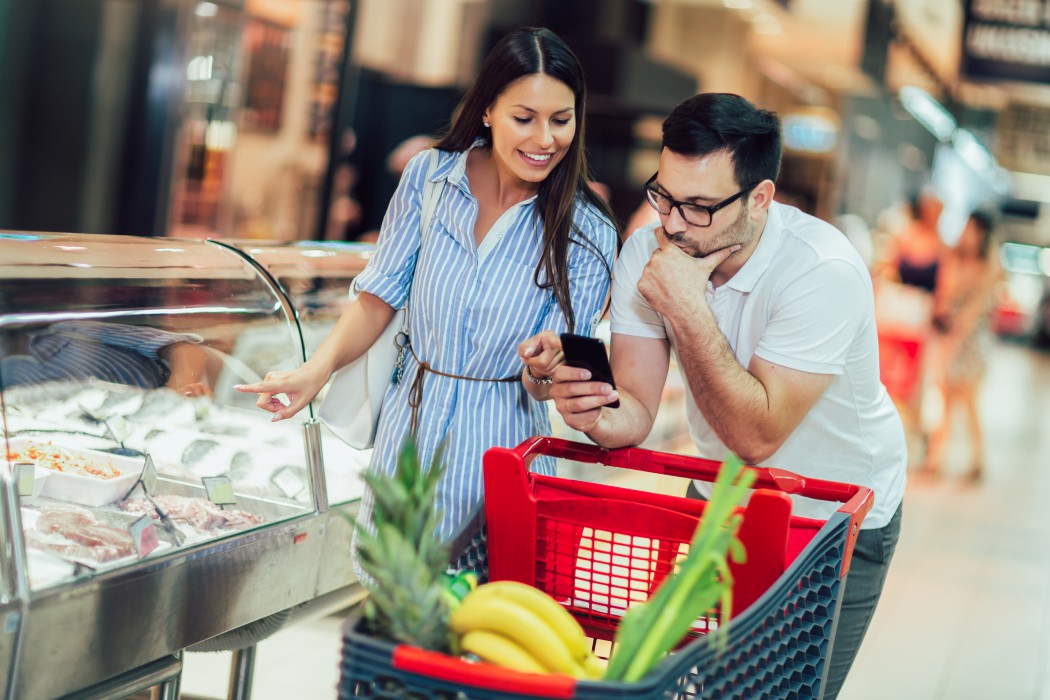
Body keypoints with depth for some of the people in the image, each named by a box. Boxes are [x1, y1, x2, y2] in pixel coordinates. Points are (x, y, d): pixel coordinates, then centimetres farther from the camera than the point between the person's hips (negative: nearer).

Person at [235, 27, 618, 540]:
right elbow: (379, 297, -1)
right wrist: (318, 370, -17)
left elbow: (551, 384, -8)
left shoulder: (589, 235, -10)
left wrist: (543, 367, -32)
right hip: (410, 426, 2)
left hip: (500, 446, -2)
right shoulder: (429, 176, -5)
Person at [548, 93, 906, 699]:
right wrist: (598, 417, -39)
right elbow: (637, 409, -15)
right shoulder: (648, 252, -15)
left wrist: (689, 310, -36)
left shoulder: (823, 272, -31)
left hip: (840, 518, -4)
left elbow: (757, 435, -33)